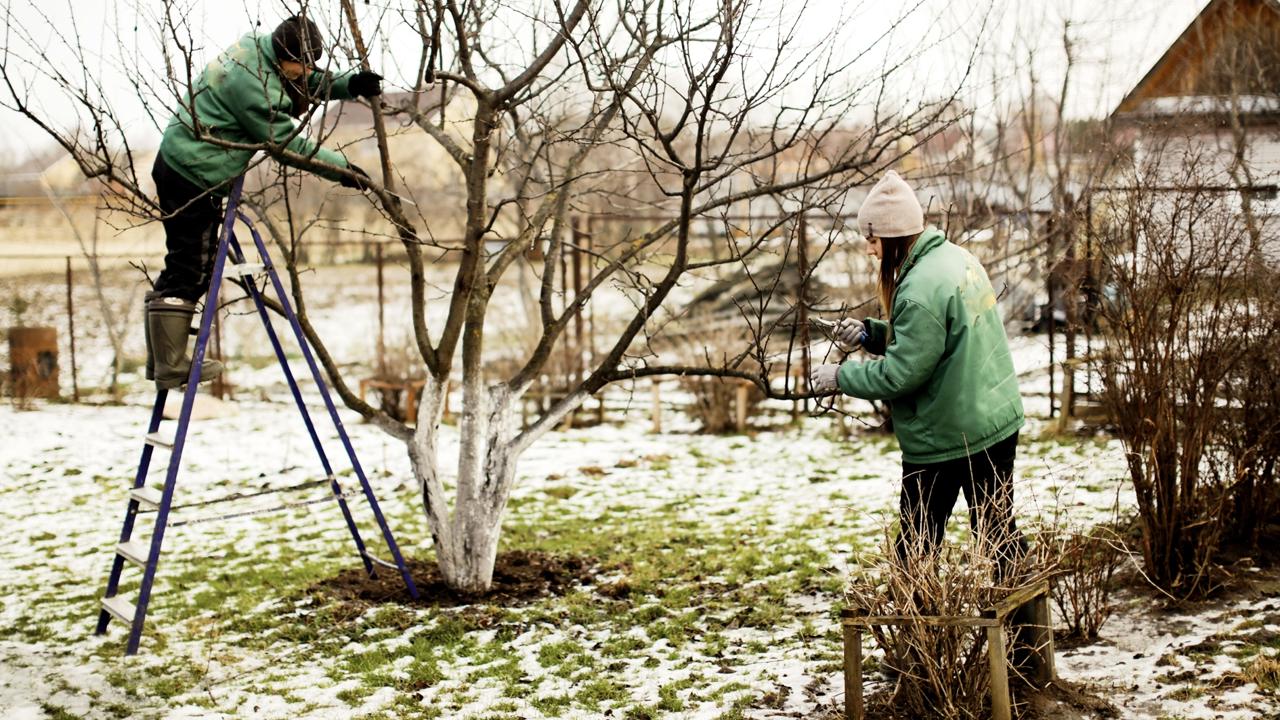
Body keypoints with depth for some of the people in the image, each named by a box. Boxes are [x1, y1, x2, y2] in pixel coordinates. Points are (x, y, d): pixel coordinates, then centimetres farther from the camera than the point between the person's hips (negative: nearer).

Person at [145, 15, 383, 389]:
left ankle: (162, 358, 21)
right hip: (192, 176, -10)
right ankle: (171, 368, -3)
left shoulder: (258, 47, 5)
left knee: (185, 270, 14)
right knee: (189, 273, -7)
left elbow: (308, 85, 18)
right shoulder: (253, 83, -24)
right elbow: (287, 144, -18)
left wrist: (349, 84, 1)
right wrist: (342, 168, -11)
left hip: (179, 164, 10)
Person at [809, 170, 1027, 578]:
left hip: (943, 439, -9)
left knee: (917, 546, 7)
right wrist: (870, 333, 5)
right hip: (999, 423, 9)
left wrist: (841, 376, -9)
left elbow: (900, 374, -22)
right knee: (1000, 532, 16)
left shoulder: (920, 290, -24)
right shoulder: (959, 258, 5)